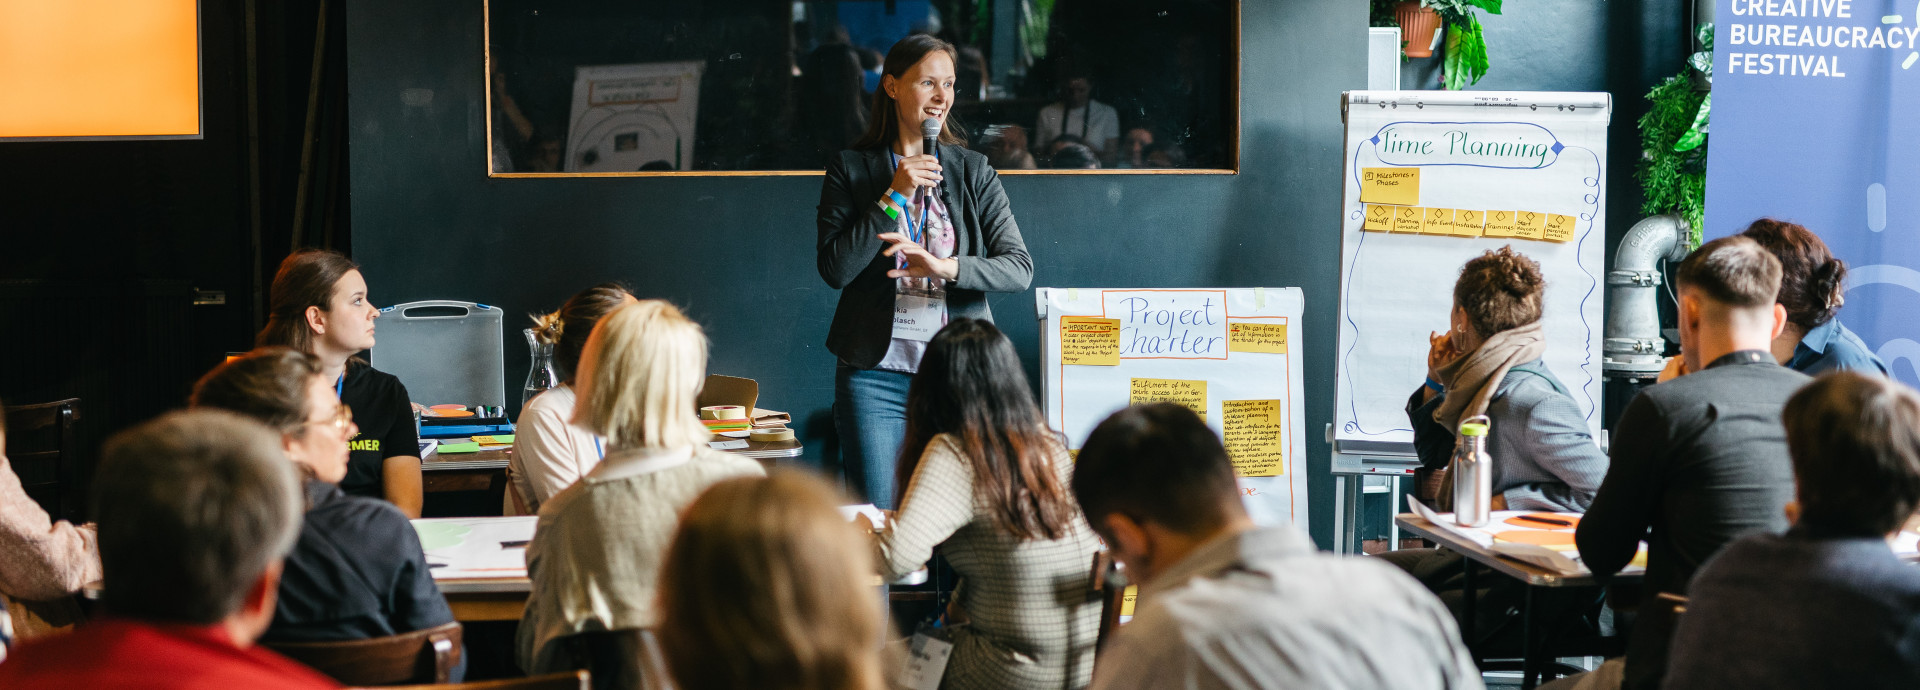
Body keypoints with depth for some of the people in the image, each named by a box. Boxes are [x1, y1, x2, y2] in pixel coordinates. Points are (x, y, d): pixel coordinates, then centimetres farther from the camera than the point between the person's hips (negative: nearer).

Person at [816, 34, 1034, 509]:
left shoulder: (973, 172, 8)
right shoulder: (851, 170, 4)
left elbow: (1020, 268, -1)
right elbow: (834, 269, -6)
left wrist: (946, 267, -19)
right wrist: (893, 197, -11)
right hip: (877, 373, -1)